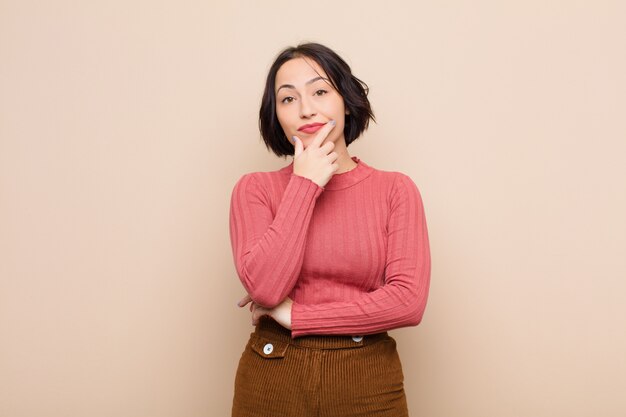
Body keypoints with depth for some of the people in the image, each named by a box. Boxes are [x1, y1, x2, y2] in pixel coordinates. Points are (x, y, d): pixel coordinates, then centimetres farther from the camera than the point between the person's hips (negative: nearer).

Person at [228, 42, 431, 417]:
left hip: (368, 384, 0)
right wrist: (305, 184, -13)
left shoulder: (396, 189, -3)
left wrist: (295, 315, -12)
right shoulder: (255, 189, -2)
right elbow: (264, 288, -16)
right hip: (272, 381, 0)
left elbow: (409, 301, -13)